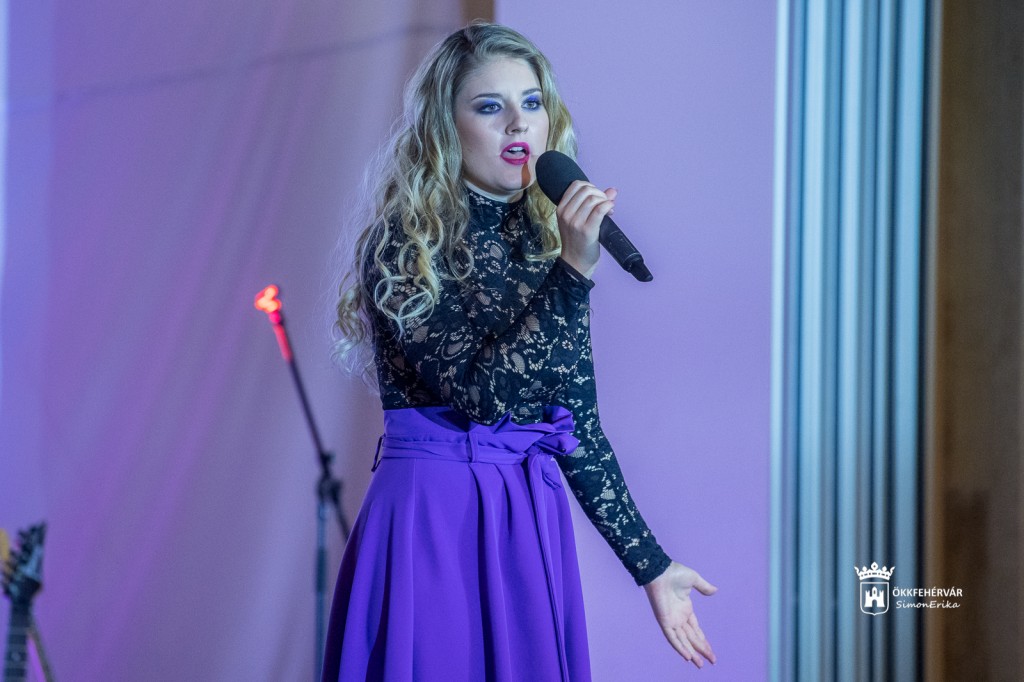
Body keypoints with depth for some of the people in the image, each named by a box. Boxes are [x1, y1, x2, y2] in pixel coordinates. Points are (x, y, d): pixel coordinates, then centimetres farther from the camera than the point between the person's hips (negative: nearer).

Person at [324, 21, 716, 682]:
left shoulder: (547, 244, 10)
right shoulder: (403, 245, -7)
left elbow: (579, 428, 12)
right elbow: (479, 393, -19)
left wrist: (650, 565, 12)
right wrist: (573, 273, -23)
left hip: (535, 528, 6)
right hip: (430, 521, -5)